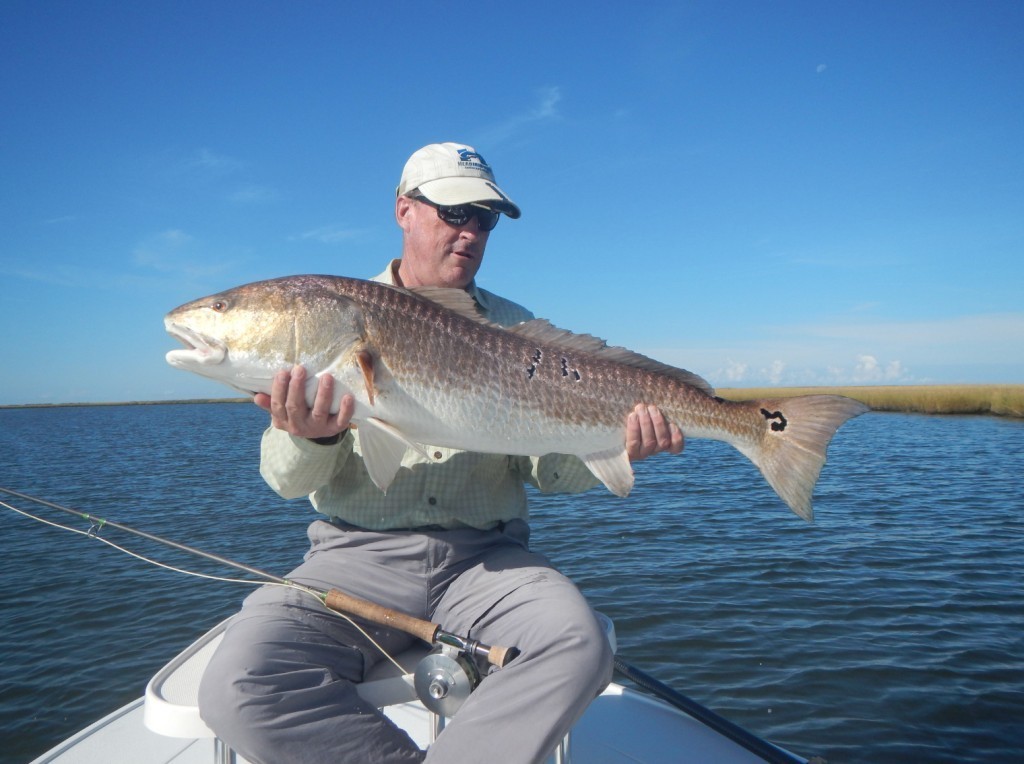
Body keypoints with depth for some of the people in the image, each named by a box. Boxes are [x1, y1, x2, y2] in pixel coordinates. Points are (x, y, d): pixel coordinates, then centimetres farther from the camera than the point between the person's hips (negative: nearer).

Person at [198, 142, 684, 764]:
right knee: (238, 688, -23)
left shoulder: (517, 329, 12)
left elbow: (544, 468, 7)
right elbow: (288, 479, 2)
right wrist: (312, 438, -21)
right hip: (359, 555, 0)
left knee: (580, 648, -28)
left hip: (487, 555, 1)